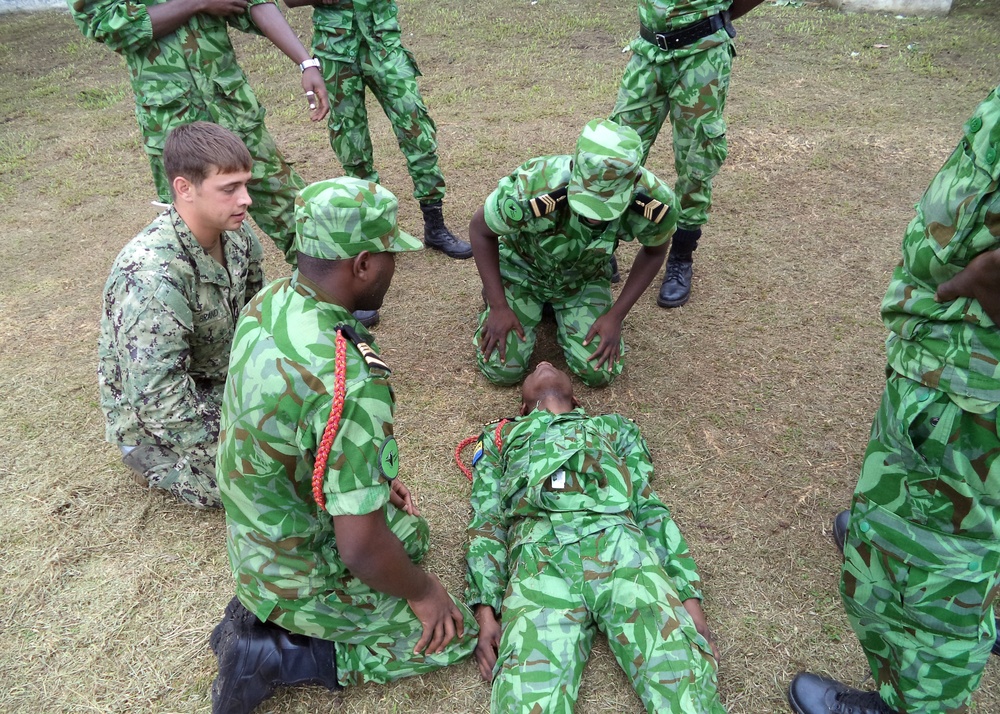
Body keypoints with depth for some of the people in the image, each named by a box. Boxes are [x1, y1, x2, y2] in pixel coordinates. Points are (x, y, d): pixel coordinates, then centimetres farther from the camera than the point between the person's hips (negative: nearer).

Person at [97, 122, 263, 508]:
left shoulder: (235, 231, -12)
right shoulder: (151, 276, -35)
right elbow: (160, 400, -34)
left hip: (225, 373, 7)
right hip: (153, 415, -7)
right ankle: (151, 457, 4)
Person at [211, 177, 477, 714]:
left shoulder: (267, 302, -11)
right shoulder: (351, 384, -38)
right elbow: (361, 551, -31)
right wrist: (422, 591, -11)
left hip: (253, 537, 8)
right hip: (303, 577, -8)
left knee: (410, 529, 28)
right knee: (456, 634, 9)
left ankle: (262, 610, 16)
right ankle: (274, 655, 4)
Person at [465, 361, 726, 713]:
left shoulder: (613, 425, 33)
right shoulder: (501, 435, 31)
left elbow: (650, 509, 21)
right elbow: (486, 524, 18)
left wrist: (688, 595, 5)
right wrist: (485, 608, 1)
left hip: (620, 545, 1)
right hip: (539, 556, -1)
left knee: (683, 680, -19)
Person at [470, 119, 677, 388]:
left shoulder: (656, 203, -32)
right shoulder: (532, 191, -41)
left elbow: (654, 252, -7)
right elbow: (480, 230, -19)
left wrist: (615, 316, -12)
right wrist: (499, 307, -18)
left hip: (584, 278, 2)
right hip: (523, 269, -2)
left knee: (600, 372, -8)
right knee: (502, 370, -11)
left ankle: (560, 308, 21)